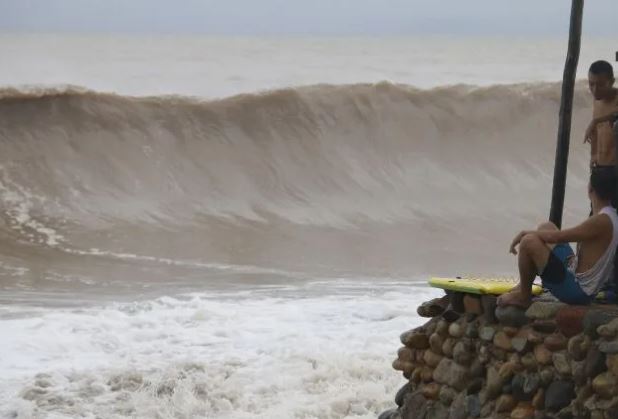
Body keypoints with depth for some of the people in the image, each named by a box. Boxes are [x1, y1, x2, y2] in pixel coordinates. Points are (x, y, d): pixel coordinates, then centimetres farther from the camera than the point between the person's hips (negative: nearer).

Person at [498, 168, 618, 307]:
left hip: (577, 290, -10)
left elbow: (556, 237, -22)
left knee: (528, 241, -18)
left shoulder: (601, 221, -24)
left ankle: (523, 296, 3)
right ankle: (524, 286, 21)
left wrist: (525, 233, -7)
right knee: (546, 228, 19)